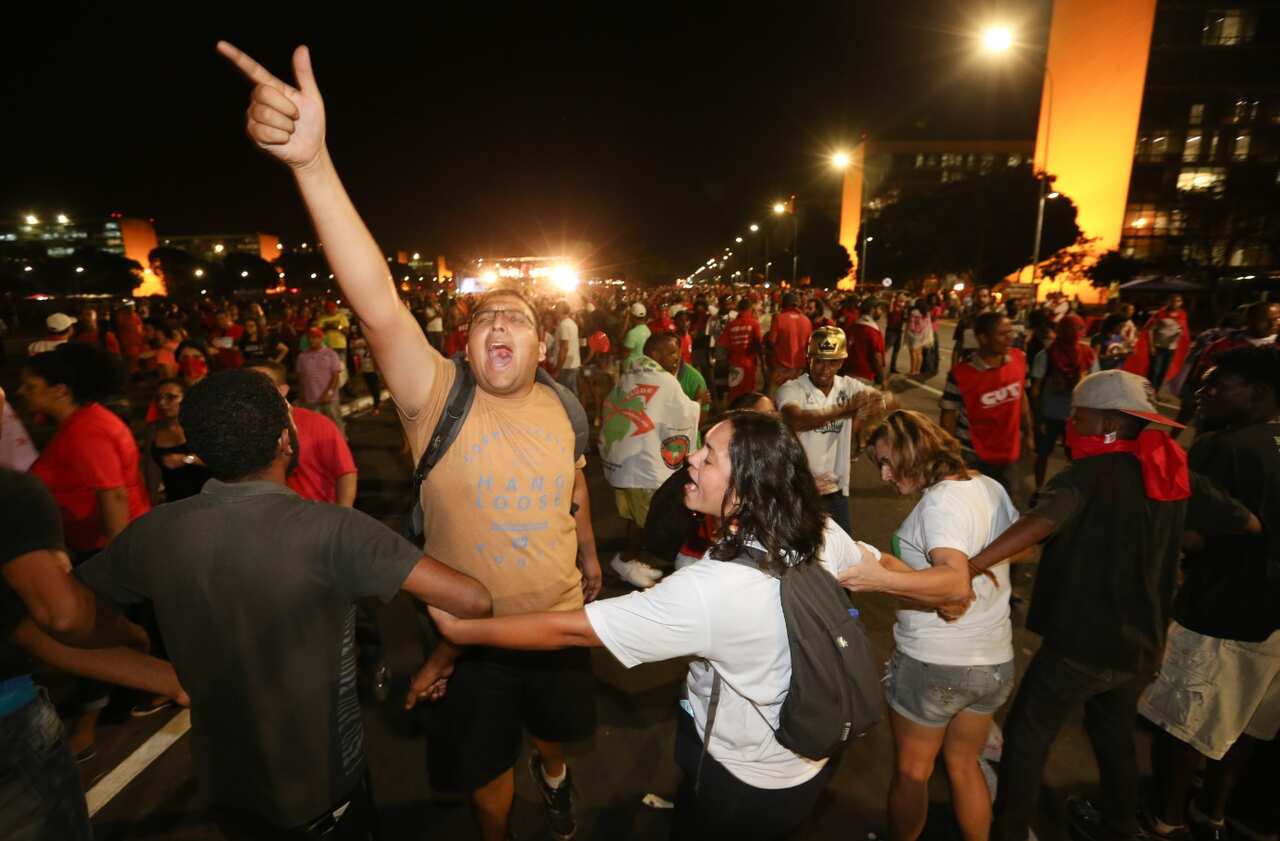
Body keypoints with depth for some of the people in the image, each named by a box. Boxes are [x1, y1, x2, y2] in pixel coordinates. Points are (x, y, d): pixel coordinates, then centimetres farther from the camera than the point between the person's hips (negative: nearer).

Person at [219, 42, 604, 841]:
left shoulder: (561, 406, -9)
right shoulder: (438, 397, -20)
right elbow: (379, 304, -36)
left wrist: (592, 558, 19)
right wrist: (313, 162, -47)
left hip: (558, 617, 3)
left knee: (557, 728, 29)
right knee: (486, 767, 21)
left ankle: (554, 771, 64)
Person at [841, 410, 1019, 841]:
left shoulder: (941, 499, -22)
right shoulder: (991, 486, 2)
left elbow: (956, 583, -34)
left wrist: (883, 578, -42)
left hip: (934, 663, -7)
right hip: (994, 660, 7)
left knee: (911, 771, 16)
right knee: (964, 766, 25)